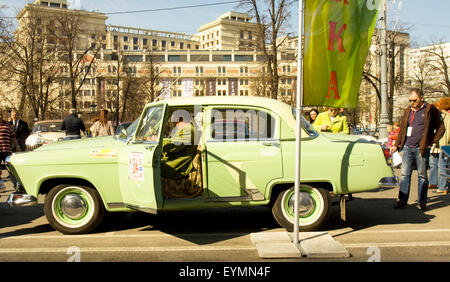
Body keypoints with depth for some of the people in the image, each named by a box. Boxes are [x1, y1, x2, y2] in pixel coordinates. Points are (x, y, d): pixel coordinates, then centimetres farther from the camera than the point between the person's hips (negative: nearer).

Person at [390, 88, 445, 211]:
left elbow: (441, 128, 3)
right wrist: (396, 145, 15)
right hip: (407, 147, 4)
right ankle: (402, 200, 10)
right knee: (405, 174, 4)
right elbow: (402, 129, 19)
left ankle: (422, 201, 13)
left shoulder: (430, 110, -1)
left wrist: (432, 142, -5)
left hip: (421, 148, -4)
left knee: (422, 175, 4)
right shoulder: (407, 111, 13)